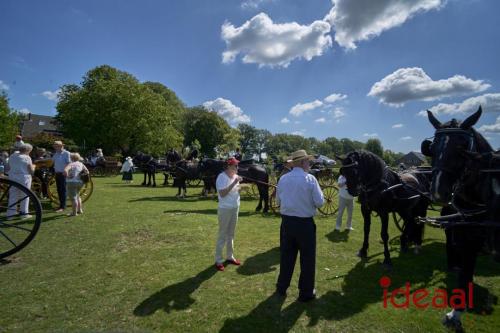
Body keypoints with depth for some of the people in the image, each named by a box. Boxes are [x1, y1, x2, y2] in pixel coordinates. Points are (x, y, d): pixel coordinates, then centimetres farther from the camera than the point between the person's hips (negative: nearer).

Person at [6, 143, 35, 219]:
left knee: (12, 196, 11)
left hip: (12, 178, 5)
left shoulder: (12, 156, 9)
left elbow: (7, 169, 12)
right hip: (24, 179, -5)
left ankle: (10, 214, 12)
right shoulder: (27, 158, -10)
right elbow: (31, 171, -10)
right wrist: (33, 166, 10)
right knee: (25, 196, 5)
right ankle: (24, 213, 9)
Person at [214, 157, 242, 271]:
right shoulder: (222, 177, -17)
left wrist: (241, 188, -4)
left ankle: (230, 256, 30)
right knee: (222, 235, 0)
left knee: (231, 234, 17)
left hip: (235, 208, 8)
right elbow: (222, 193, -26)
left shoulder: (235, 176, 7)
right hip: (225, 209, -8)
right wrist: (234, 183, -28)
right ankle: (218, 260, 12)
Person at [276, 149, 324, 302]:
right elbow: (320, 202, -11)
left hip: (286, 222, 4)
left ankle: (282, 288, 33)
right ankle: (306, 293, 24)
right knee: (307, 258, 12)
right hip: (305, 223, -4)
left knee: (286, 255, 18)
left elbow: (278, 201, 8)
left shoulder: (283, 179, -1)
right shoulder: (310, 179, -13)